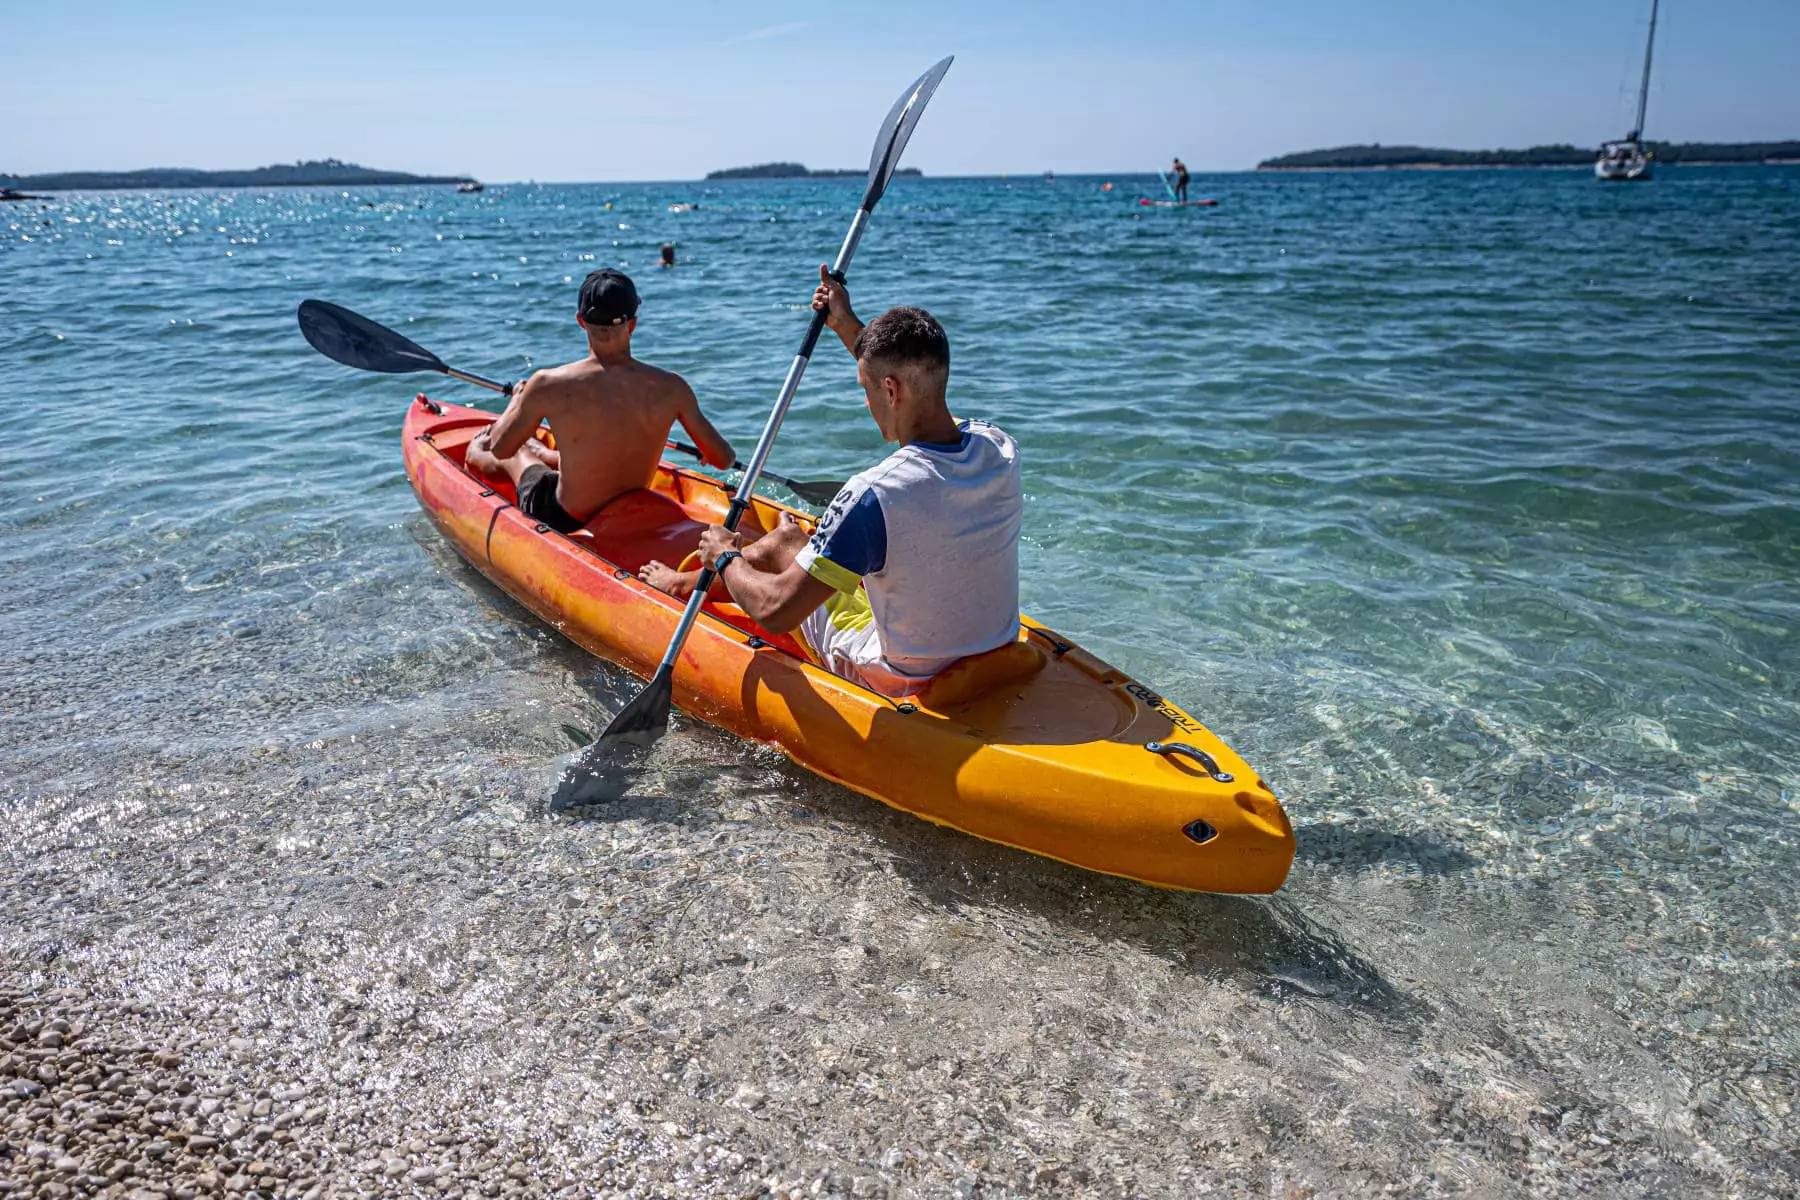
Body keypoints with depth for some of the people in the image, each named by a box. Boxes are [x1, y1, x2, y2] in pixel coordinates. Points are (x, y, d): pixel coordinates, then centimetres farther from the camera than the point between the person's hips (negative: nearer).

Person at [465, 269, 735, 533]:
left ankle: (475, 456, 64)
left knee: (514, 455, 30)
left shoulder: (548, 385, -24)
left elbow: (500, 449, -7)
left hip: (564, 522, -2)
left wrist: (517, 398, 13)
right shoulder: (670, 388, -20)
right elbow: (725, 459, -10)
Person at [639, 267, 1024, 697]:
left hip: (903, 679, -6)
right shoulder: (1001, 450, -12)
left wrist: (725, 558, -6)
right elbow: (916, 395, 12)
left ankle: (685, 583, 49)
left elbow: (775, 612, -27)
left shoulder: (875, 496, -33)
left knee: (781, 542, 17)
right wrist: (848, 327, 18)